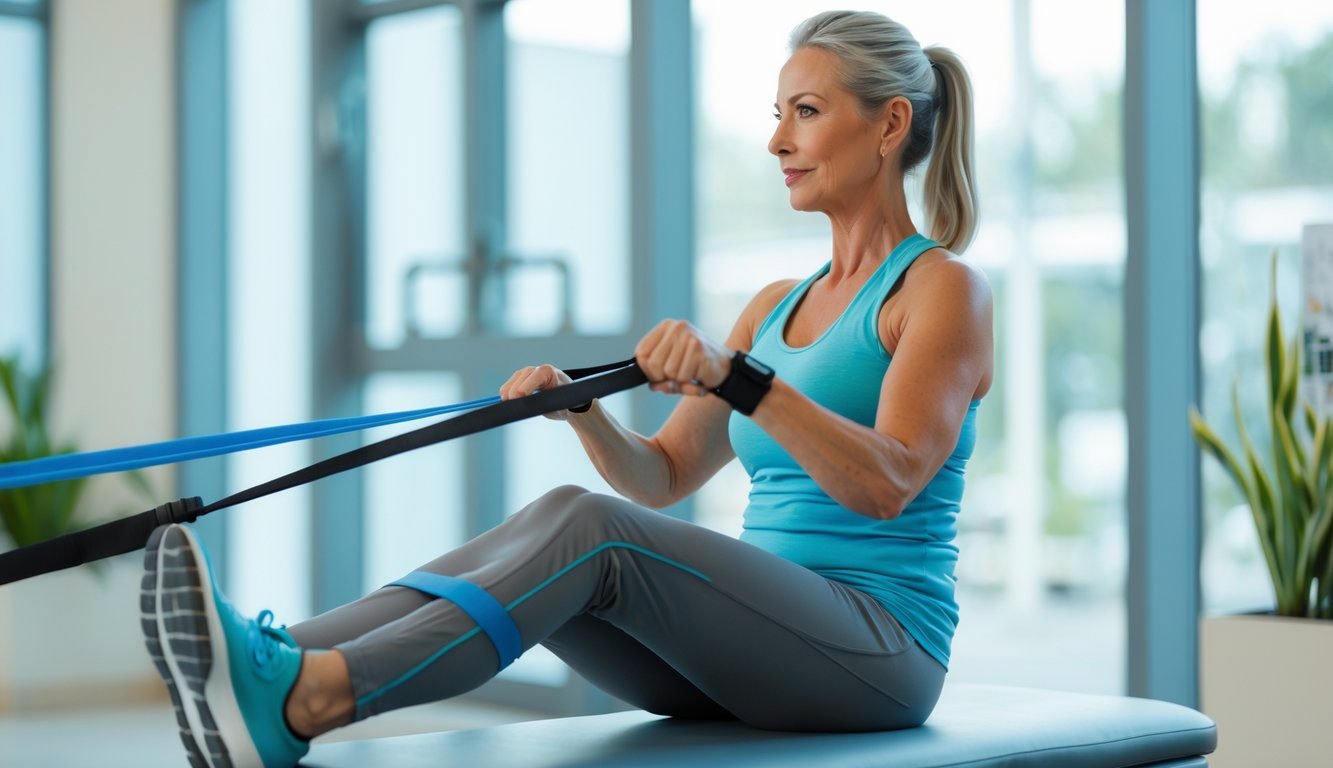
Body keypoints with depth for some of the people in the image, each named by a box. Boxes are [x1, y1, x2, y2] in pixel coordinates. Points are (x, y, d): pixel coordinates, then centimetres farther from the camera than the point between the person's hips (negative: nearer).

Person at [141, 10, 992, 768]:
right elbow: (663, 477, 16)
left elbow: (887, 483, -21)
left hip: (881, 655, -7)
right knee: (524, 551, -20)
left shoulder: (943, 289, -4)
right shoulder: (778, 305, 19)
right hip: (761, 647, 7)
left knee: (583, 527, -29)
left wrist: (738, 379, -34)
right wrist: (585, 411, -5)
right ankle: (274, 661, -40)